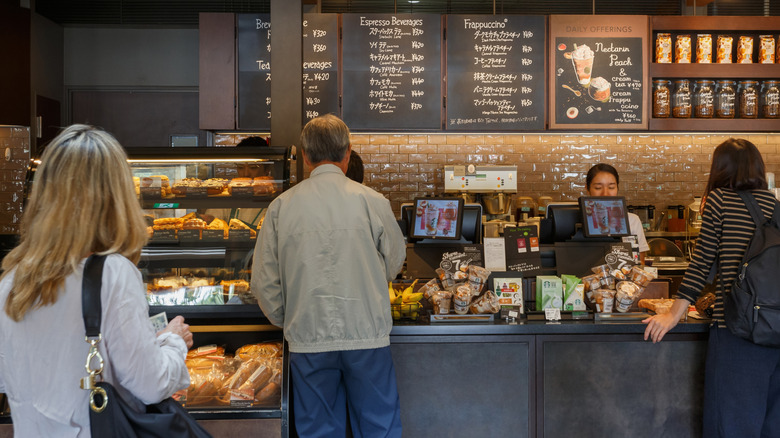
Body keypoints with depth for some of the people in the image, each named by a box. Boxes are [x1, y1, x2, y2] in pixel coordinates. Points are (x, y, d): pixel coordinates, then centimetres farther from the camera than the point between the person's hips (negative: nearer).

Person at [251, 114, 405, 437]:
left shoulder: (281, 206, -3)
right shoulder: (372, 202, -6)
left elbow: (264, 282, 2)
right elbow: (394, 263, 9)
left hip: (307, 338, 1)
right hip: (366, 334, -1)